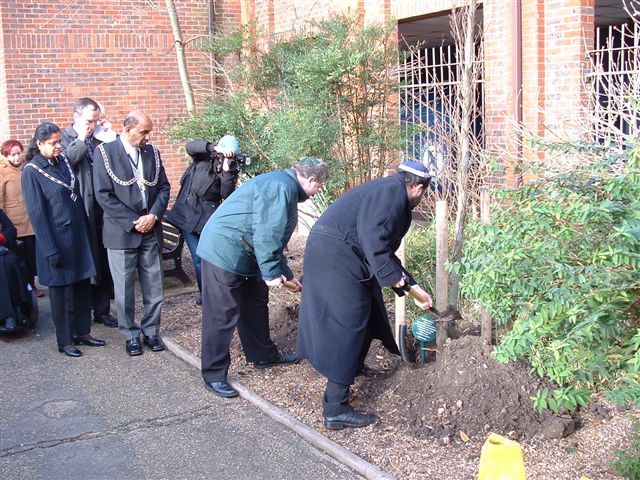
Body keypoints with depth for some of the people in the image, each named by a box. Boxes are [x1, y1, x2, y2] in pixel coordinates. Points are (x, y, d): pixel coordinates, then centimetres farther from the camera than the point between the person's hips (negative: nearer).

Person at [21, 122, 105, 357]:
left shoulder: (63, 161, 6)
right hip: (57, 239, -6)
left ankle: (82, 332, 25)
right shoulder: (31, 172, -11)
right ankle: (65, 341, 17)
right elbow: (36, 213, -13)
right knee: (61, 290, 5)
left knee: (83, 285, 11)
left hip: (78, 235, 6)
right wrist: (51, 250, -15)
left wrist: (86, 233, 9)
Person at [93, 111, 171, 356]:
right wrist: (132, 222, -14)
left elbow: (163, 187, 8)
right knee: (124, 288, 4)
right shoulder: (105, 152, -6)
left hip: (151, 230, 4)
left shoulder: (151, 152, 7)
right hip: (122, 231, -4)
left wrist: (153, 215, -8)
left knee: (154, 286, 8)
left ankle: (151, 331, 23)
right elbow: (103, 194, -11)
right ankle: (131, 335, 18)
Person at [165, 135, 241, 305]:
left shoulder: (230, 171, -1)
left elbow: (227, 195, -13)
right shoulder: (204, 157, -1)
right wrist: (215, 148, -33)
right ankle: (205, 293, 17)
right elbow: (190, 146, -21)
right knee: (198, 258, 3)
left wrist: (226, 171, -23)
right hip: (187, 214, 0)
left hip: (208, 218, 0)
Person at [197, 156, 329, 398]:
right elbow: (266, 235, -25)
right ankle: (214, 375, 4)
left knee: (256, 304, 20)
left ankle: (263, 355, 35)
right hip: (223, 252, -11)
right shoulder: (280, 186, -19)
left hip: (244, 256, 11)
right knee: (222, 315, -5)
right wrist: (272, 273, -18)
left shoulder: (285, 187, 16)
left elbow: (276, 238, 23)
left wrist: (286, 276, 23)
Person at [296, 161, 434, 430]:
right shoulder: (392, 191, -10)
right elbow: (373, 238, -24)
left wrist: (412, 287, 29)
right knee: (346, 327, -8)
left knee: (364, 316, 26)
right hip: (335, 257, -11)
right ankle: (336, 409, -5)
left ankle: (354, 366, 48)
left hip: (333, 256, 11)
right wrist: (392, 274, -13)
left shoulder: (388, 194, 23)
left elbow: (385, 252, 27)